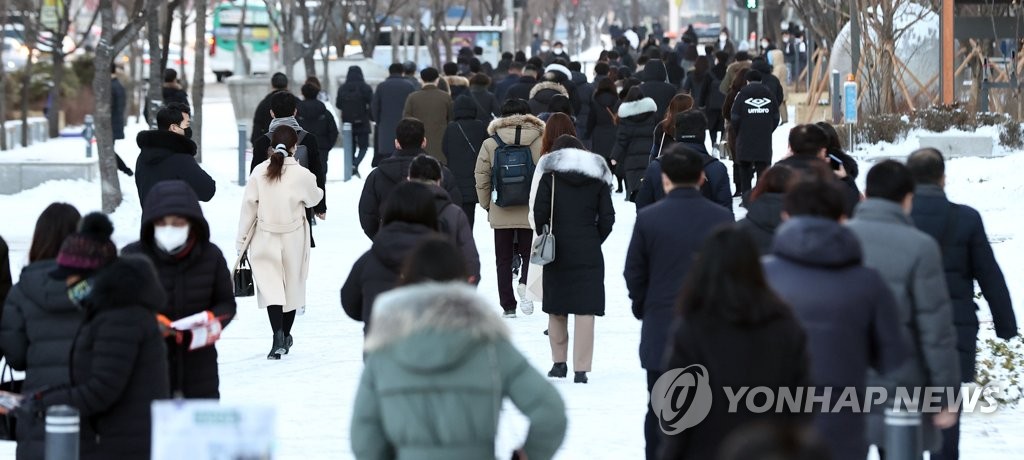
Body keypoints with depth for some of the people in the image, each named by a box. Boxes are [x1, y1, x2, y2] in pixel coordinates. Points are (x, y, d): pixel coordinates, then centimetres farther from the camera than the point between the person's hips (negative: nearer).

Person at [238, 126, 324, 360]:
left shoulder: (258, 172, -10)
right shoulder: (302, 174, -14)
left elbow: (249, 207, -5)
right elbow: (313, 198, 5)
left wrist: (242, 240, 4)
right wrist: (318, 190, 29)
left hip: (264, 238, 0)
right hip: (293, 239, 0)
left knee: (270, 287, 0)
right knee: (291, 286, 16)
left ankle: (278, 337, -20)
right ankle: (285, 337, 30)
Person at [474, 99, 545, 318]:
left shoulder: (490, 144, -3)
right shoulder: (540, 142, -6)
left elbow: (481, 177, 0)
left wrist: (486, 205, 13)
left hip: (501, 213, 1)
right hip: (531, 212, -1)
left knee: (504, 259, 11)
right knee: (529, 253, 12)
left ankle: (508, 305, 10)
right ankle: (525, 283, -18)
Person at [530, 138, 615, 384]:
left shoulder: (549, 173, 2)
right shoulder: (598, 175, 8)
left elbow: (539, 211, -6)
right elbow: (607, 218, 3)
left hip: (557, 250, 0)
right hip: (588, 251, 0)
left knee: (556, 308, 14)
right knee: (585, 310, -3)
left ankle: (559, 362, 19)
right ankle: (581, 369, -9)